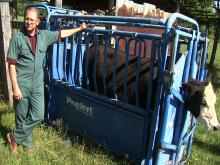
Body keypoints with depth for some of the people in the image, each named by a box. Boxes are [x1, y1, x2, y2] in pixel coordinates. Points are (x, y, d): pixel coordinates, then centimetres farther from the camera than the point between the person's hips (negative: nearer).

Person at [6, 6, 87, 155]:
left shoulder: (44, 35, 3)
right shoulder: (16, 38, -9)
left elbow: (61, 34, 19)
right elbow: (12, 65, -10)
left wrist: (79, 28, 24)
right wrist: (15, 87, -15)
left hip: (37, 84, 4)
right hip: (22, 85, -3)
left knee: (38, 116, 0)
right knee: (22, 117, 8)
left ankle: (15, 137, 21)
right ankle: (27, 143, 30)